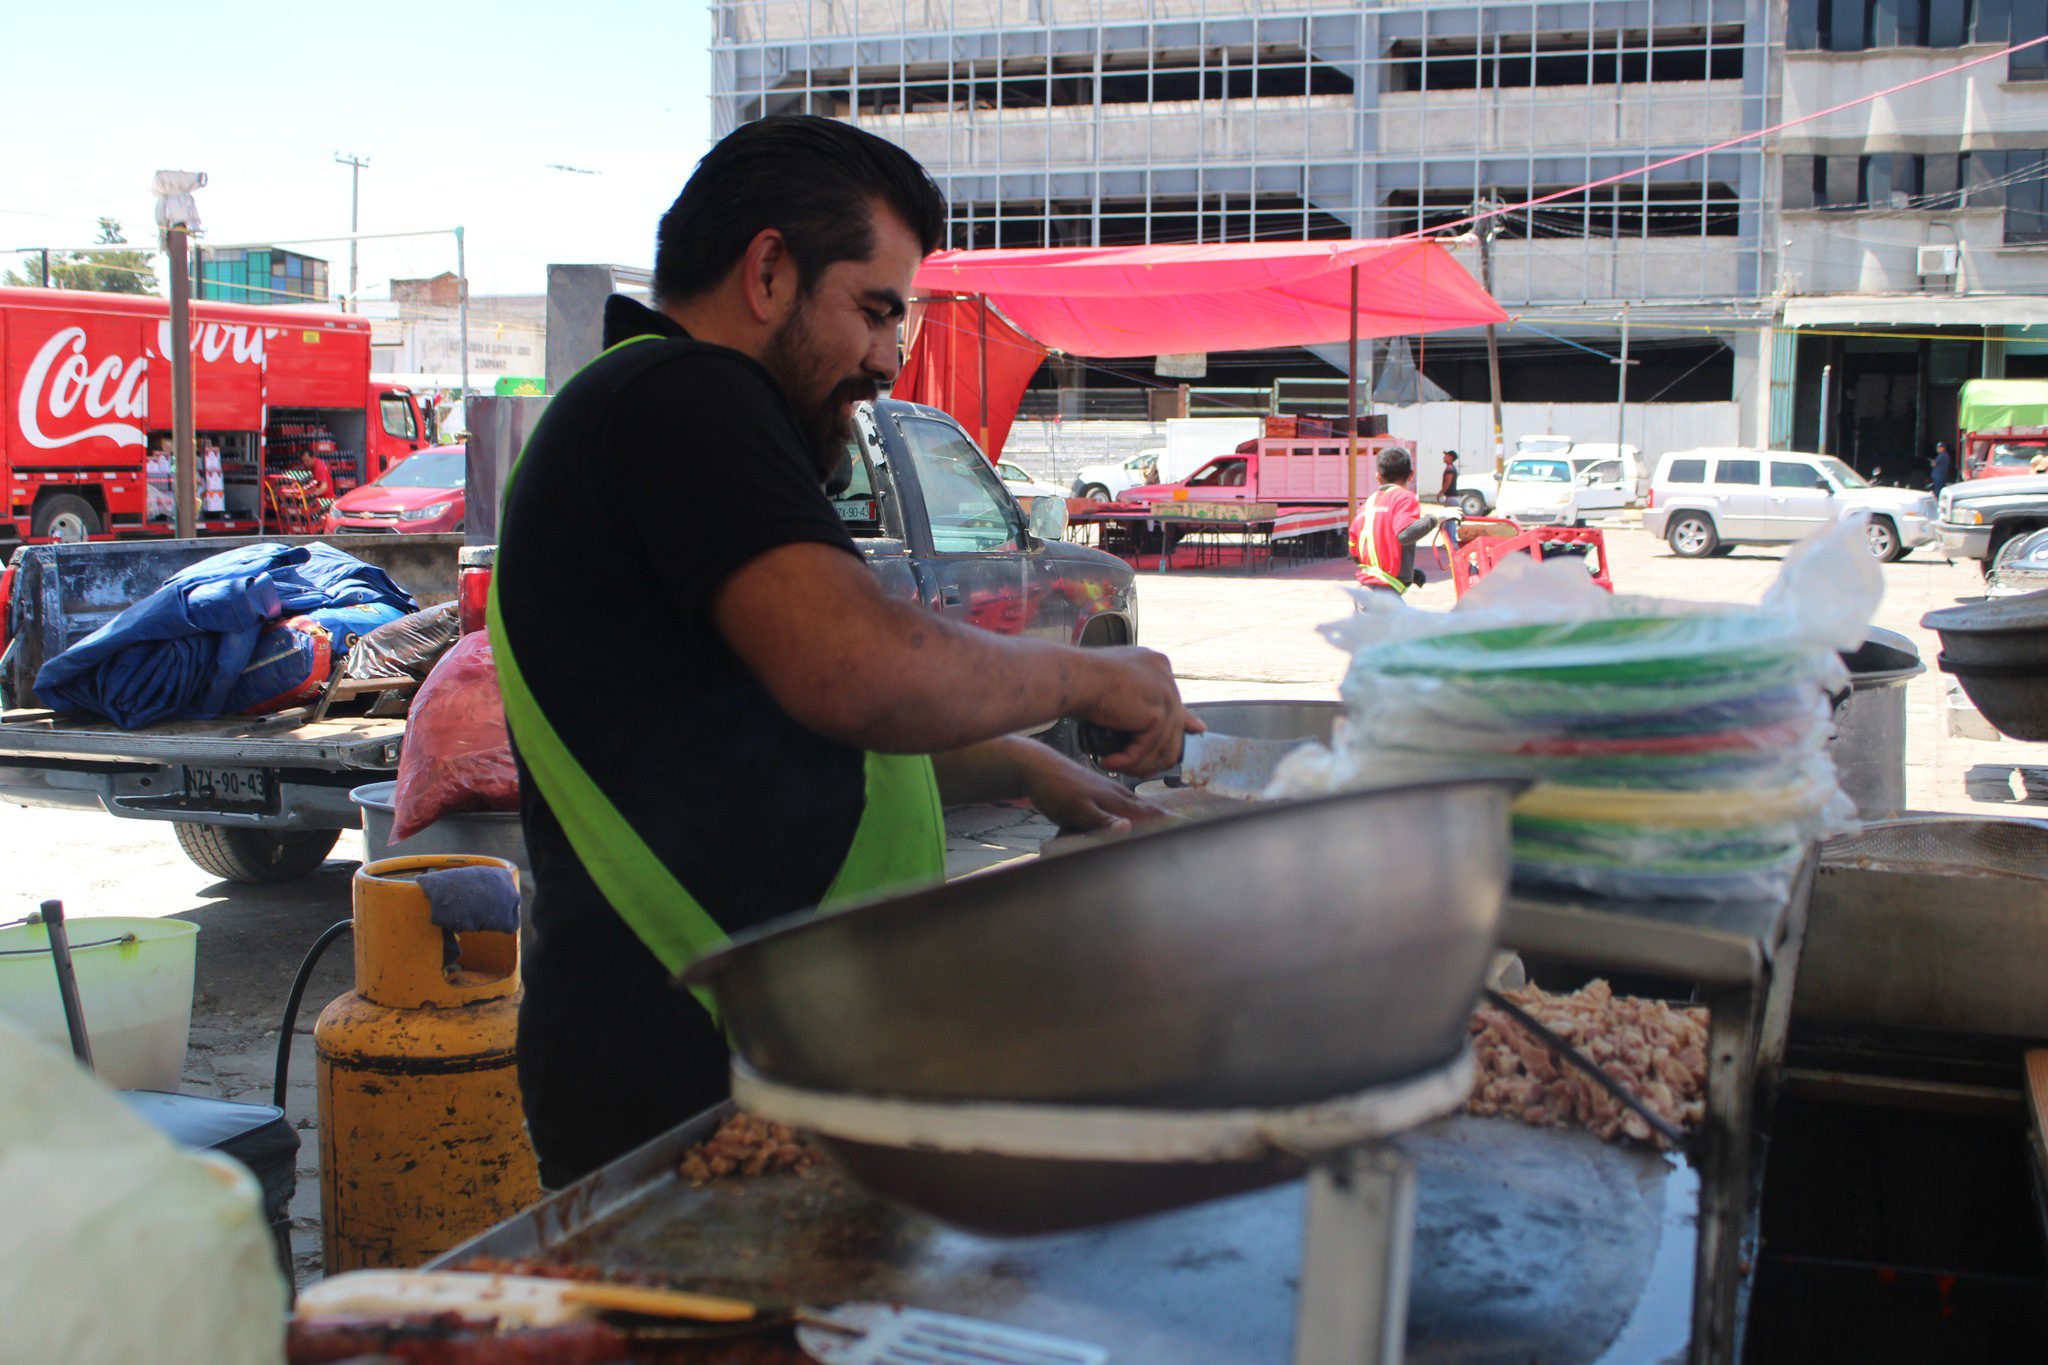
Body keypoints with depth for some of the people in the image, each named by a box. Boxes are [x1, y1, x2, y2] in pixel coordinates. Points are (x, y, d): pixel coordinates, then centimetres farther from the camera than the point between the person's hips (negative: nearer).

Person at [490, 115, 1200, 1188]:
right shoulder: (681, 395, -13)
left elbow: (822, 735, 31)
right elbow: (860, 671, -29)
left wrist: (1020, 768, 21)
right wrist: (1083, 675, -12)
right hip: (690, 1079, -11)